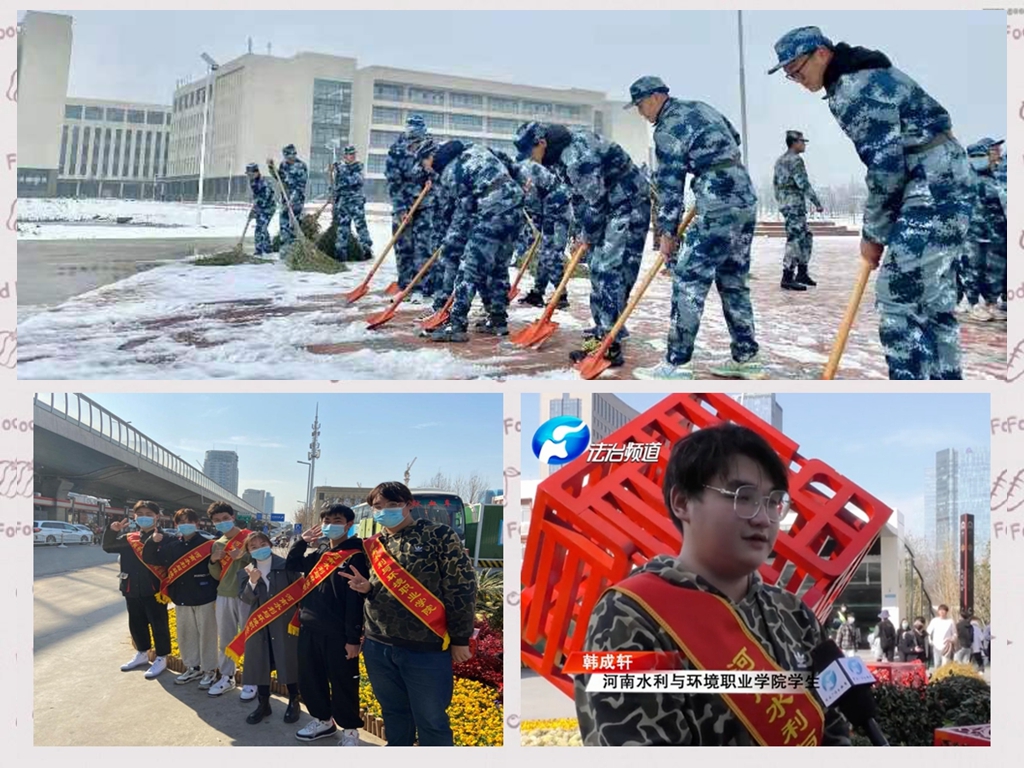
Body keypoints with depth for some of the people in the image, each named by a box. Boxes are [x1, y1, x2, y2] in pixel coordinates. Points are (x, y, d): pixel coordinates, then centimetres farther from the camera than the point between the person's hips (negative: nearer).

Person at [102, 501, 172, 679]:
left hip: (154, 590, -6)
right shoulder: (129, 538, 9)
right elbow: (108, 547, 13)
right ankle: (142, 654, 36)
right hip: (132, 590, 6)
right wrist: (112, 530, -4)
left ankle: (161, 658, 16)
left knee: (158, 624, 3)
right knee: (136, 623, 19)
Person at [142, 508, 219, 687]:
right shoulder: (171, 546, 5)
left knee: (206, 635, 3)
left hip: (204, 598, -5)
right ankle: (192, 668, 29)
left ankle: (209, 670, 14)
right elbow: (149, 559, 6)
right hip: (181, 599, 5)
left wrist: (218, 596, -13)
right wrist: (153, 542, -13)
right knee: (185, 635, 14)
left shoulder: (207, 544, -10)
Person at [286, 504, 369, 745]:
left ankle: (349, 729, 16)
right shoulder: (318, 553, 13)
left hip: (338, 633, -7)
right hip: (309, 628, 7)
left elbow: (356, 599, -15)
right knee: (309, 679, 15)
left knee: (343, 683, 1)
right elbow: (290, 566, 16)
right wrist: (302, 541, 4)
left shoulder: (356, 556, -10)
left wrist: (354, 637, -18)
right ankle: (323, 720, 33)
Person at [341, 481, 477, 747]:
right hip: (377, 646, 6)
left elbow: (462, 588, -9)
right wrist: (366, 588, -1)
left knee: (431, 721, 5)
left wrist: (459, 639, -9)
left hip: (426, 648, -6)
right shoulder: (375, 545, 10)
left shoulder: (439, 535, -8)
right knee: (393, 713, 19)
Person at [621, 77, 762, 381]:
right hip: (745, 198, 9)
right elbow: (734, 138, 30)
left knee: (689, 282, -7)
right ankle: (746, 358, 17)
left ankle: (677, 364, -9)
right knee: (733, 282, 14)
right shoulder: (701, 107, 18)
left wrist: (667, 233, -4)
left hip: (719, 207, -9)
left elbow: (669, 185, -8)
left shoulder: (668, 128, -7)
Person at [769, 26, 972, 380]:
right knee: (934, 298, 13)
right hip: (945, 183, 10)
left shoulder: (852, 90, -16)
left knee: (898, 297, -10)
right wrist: (880, 227, 15)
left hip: (932, 190, -10)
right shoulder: (866, 75, 17)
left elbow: (886, 167, -18)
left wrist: (873, 233, -7)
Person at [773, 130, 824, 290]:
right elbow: (803, 184, -19)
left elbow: (776, 183, 22)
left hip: (785, 204, 10)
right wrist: (817, 203, -15)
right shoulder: (795, 160, -12)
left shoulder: (780, 160, 17)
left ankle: (802, 273, 16)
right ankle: (787, 278, -10)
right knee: (795, 240, -9)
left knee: (806, 238, 15)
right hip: (795, 204, -10)